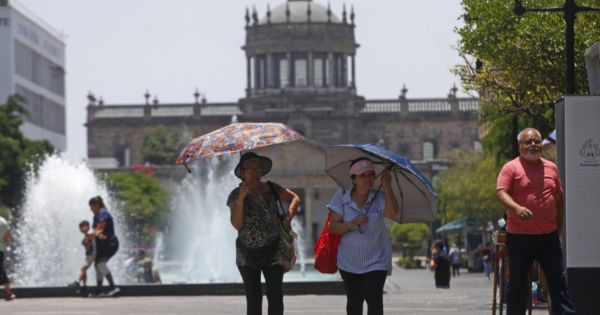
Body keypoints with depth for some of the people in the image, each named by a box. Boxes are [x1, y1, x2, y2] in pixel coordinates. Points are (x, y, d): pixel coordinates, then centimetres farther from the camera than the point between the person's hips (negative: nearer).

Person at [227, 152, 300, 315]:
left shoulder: (271, 188, 0)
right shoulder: (235, 195, -2)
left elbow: (295, 198, 13)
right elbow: (237, 224, -11)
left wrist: (288, 217, -4)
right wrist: (241, 199, -20)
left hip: (272, 252, 0)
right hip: (246, 254, 1)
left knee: (275, 295, -7)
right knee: (253, 297, 5)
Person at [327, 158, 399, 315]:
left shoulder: (379, 199, -5)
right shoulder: (341, 198, -3)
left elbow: (392, 212, -26)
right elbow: (332, 227, -8)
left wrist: (387, 186, -25)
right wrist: (352, 224, -25)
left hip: (376, 262, -2)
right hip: (349, 261, 2)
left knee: (373, 299, -15)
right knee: (354, 302, 13)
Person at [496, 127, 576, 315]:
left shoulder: (551, 168, 13)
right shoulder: (511, 168, -2)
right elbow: (501, 193, -14)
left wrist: (559, 225, 15)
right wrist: (516, 208, -32)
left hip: (549, 236, 3)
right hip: (520, 236, -3)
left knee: (558, 281, 0)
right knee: (517, 283, 4)